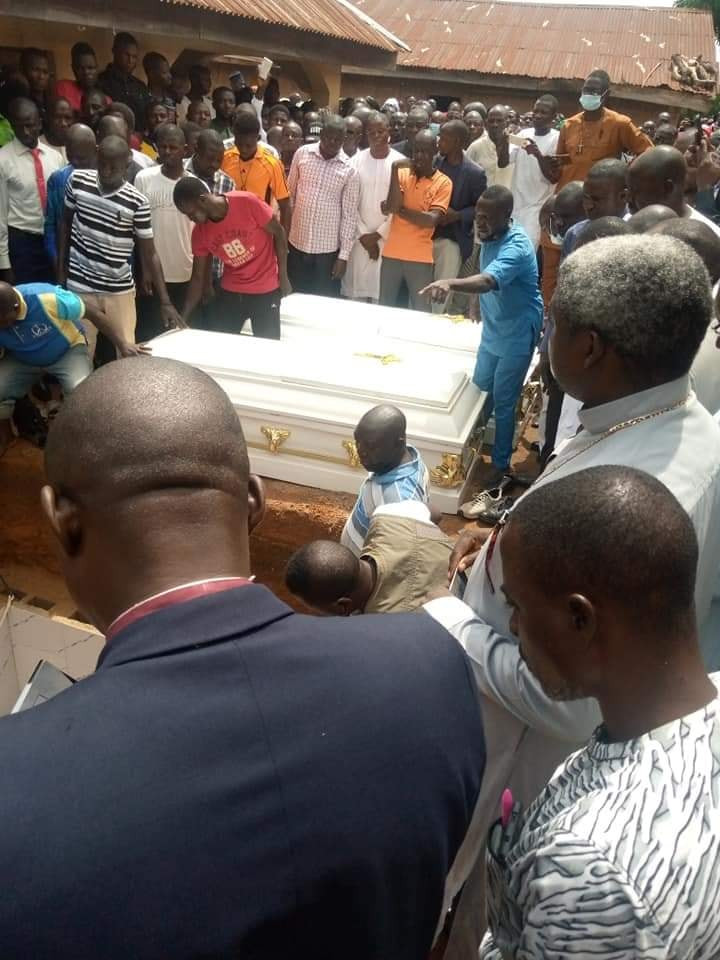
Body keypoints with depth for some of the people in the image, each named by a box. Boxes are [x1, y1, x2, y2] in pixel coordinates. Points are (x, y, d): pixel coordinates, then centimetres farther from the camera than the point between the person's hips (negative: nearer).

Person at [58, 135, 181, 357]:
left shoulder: (137, 202, -11)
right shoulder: (77, 181, -3)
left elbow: (149, 254, -7)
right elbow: (66, 224, 10)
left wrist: (165, 302, -12)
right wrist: (61, 270, 7)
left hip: (120, 290, -1)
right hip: (79, 286, 1)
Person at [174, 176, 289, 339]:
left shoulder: (247, 202, -20)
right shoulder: (199, 233, -7)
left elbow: (278, 233, -8)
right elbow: (198, 277, 0)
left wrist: (283, 277, -7)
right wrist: (184, 319, -6)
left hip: (266, 290, -4)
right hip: (230, 292, 4)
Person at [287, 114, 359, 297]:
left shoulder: (349, 170, -7)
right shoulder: (302, 154, -1)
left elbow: (349, 214, -5)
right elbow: (289, 193, 8)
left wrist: (344, 255, -8)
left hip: (328, 248, -2)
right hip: (297, 243, 2)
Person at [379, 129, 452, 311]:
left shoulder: (443, 182, -2)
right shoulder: (402, 172, 4)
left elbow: (431, 220, -13)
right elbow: (392, 206, -10)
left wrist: (400, 210, -9)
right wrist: (395, 170, -13)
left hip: (420, 257, -2)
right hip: (392, 253, 2)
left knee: (420, 311, 4)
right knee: (385, 307, 9)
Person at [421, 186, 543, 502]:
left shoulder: (516, 246, -29)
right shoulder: (491, 237, -1)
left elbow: (489, 280, -49)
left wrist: (450, 283, -64)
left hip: (517, 334, -8)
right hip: (493, 329, 8)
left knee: (503, 402, 1)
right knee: (480, 390, 20)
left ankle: (500, 464, 16)